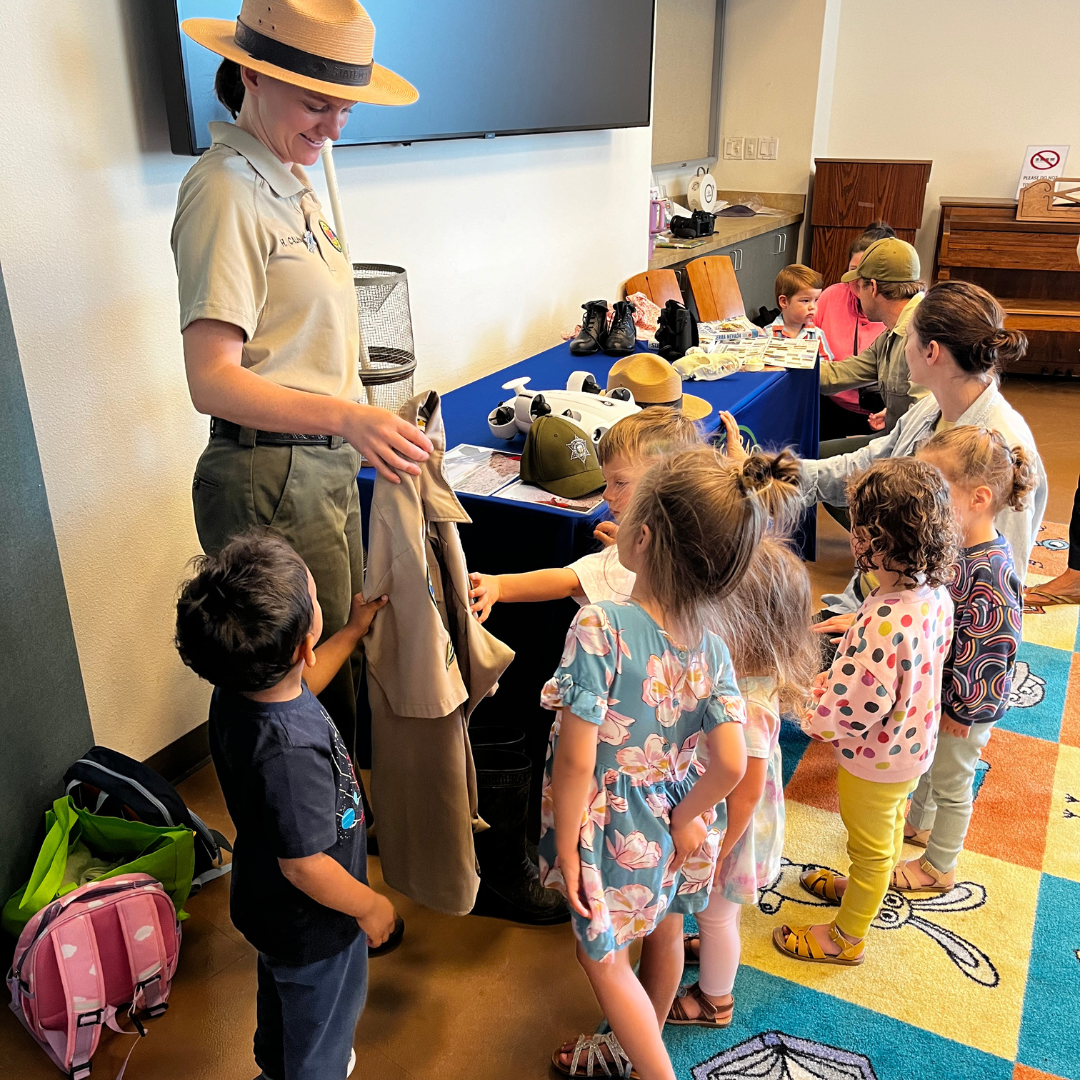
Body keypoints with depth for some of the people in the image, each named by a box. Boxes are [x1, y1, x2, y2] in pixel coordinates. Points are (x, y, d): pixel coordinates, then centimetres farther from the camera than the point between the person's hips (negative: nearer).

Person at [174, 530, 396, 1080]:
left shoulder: (236, 693, -17)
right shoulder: (290, 753, -44)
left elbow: (296, 687, 7)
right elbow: (305, 866, -33)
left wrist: (354, 629, 14)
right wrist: (371, 907, -15)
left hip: (265, 904, 9)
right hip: (313, 929, -8)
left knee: (281, 1001, 36)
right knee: (322, 1034, 22)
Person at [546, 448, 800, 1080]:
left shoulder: (600, 628, -30)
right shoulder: (711, 645, -13)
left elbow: (577, 760, -26)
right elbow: (730, 764, -16)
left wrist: (567, 847, -13)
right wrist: (686, 818, 1)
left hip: (615, 833, -6)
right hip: (675, 827, 6)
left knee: (604, 958, 19)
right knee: (665, 934, 29)